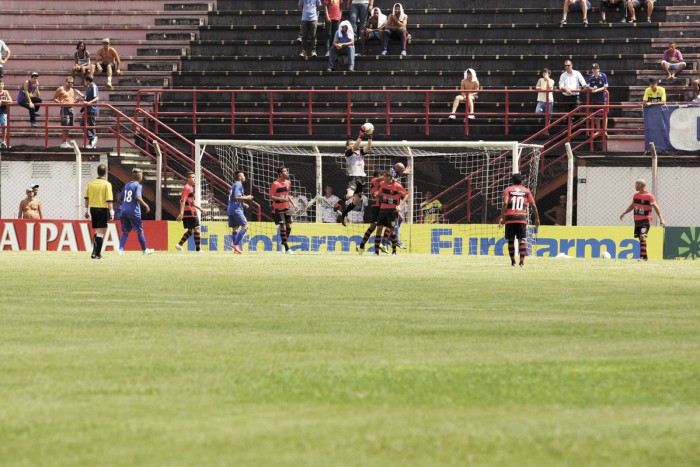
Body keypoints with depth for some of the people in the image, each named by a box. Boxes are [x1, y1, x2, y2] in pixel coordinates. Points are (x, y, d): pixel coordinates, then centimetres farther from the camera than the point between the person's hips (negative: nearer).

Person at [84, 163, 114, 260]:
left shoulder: (90, 183, 4)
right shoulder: (107, 184, -10)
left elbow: (87, 198, 8)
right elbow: (109, 200, -14)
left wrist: (87, 211, 17)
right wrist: (111, 213, -12)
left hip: (93, 209, 5)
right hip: (103, 209, -5)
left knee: (97, 231, 19)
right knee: (100, 232, 0)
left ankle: (94, 252, 16)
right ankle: (97, 254, -1)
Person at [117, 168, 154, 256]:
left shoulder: (126, 185, 12)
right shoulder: (138, 186, -8)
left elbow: (120, 198, 15)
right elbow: (138, 198, -21)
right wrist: (146, 205, -10)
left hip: (124, 211, 6)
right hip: (134, 212, -6)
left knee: (125, 232, 7)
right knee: (140, 231, 8)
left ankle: (120, 249, -9)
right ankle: (144, 250, 17)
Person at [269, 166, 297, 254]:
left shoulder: (288, 183, 8)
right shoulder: (275, 184, -14)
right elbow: (271, 197, -15)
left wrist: (293, 204, 11)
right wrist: (280, 199, -30)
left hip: (286, 208, 7)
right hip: (278, 209, -7)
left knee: (289, 226, 6)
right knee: (283, 227, -7)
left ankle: (283, 242, 28)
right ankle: (287, 249, -1)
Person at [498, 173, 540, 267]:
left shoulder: (508, 190, 9)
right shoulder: (526, 191, 14)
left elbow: (505, 203, -7)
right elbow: (533, 205, 8)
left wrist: (502, 217, -11)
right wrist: (537, 218, 16)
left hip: (510, 217, 0)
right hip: (522, 218, 0)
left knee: (511, 240, 11)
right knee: (522, 240, -3)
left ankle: (513, 261, 14)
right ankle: (522, 261, -17)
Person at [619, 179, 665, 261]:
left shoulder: (649, 196, -11)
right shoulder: (635, 195, 9)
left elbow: (655, 207, -14)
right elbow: (632, 205, 24)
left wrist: (661, 219, -20)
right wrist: (624, 213, 22)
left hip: (646, 220, -7)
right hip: (637, 220, 7)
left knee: (642, 236, -22)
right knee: (641, 238, 10)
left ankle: (642, 256, -25)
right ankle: (644, 256, 19)